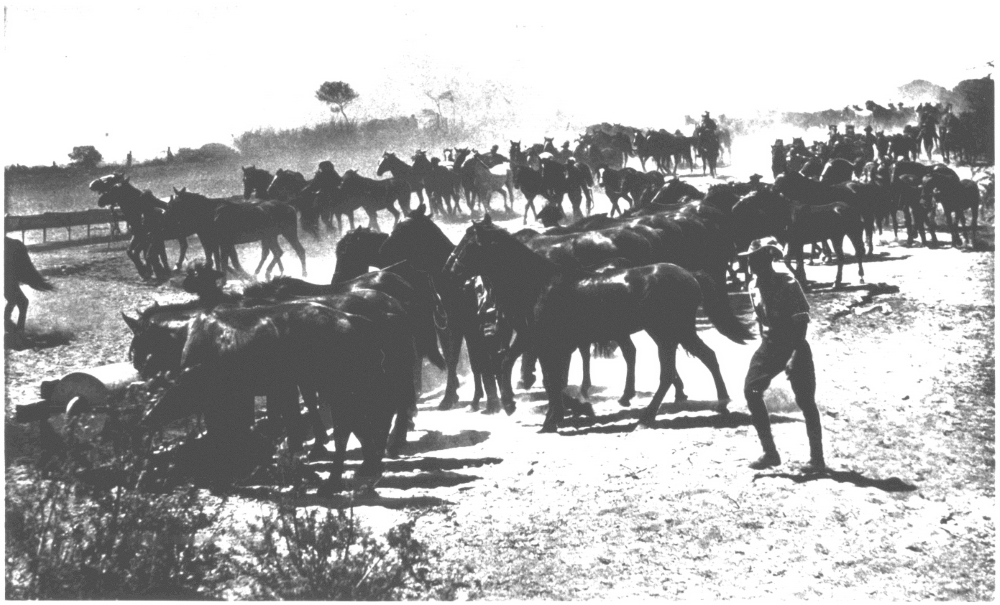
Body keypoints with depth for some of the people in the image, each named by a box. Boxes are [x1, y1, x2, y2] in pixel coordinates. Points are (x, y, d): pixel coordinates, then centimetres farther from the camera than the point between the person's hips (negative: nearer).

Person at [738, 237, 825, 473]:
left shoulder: (787, 283, -17)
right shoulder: (754, 286, 3)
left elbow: (801, 321, -19)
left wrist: (795, 355, -24)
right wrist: (766, 344, 14)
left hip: (794, 346, -6)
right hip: (770, 346, 6)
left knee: (805, 400, -4)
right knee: (751, 391, -6)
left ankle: (817, 458, 6)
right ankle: (770, 453, 2)